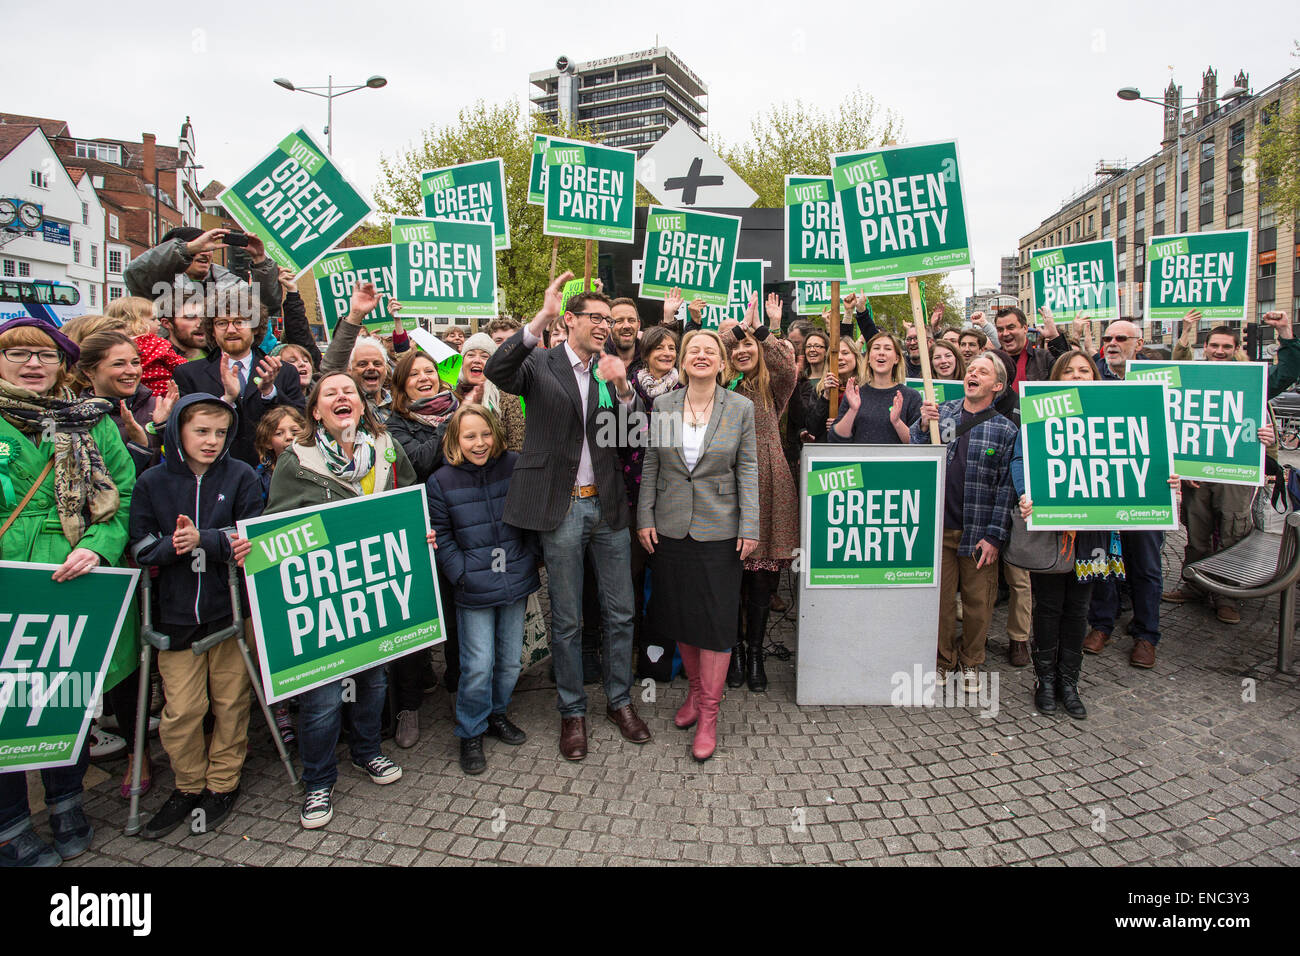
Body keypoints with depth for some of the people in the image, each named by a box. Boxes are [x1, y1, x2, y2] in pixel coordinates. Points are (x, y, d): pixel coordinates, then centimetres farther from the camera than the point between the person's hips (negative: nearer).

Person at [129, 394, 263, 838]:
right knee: (181, 709, 4)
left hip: (230, 606, -1)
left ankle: (223, 783, 28)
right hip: (176, 613, 1)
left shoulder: (241, 476, -1)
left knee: (230, 701, 9)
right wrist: (190, 544, -20)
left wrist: (201, 539, -20)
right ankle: (189, 785, 26)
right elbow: (143, 548, -1)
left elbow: (250, 537, -7)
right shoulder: (152, 482, 2)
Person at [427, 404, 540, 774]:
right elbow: (441, 537, -3)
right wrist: (462, 575, -10)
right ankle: (470, 732, 19)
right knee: (478, 665, -2)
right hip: (474, 590, -3)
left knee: (511, 660, 13)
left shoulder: (515, 466, -1)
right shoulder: (440, 482, -5)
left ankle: (496, 714, 37)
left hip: (516, 581, 3)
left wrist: (530, 558, 2)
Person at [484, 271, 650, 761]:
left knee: (620, 613, 12)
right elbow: (496, 371, -22)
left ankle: (620, 700, 31)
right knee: (566, 619, 9)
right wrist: (542, 317, -30)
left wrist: (623, 388, -17)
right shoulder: (541, 364, -1)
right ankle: (572, 711, 26)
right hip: (562, 506, -3)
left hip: (609, 505, 4)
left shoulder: (615, 372, 9)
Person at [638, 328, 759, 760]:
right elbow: (650, 465, 7)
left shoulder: (741, 408, -1)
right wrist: (645, 517, 1)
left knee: (717, 618, 0)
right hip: (670, 527, 2)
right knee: (679, 612, 11)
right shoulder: (663, 405, 4)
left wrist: (749, 526, -7)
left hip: (719, 528, -2)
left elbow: (748, 470, -2)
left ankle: (708, 714, 11)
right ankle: (695, 688, 32)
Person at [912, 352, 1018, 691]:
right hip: (939, 524, 1)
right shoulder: (940, 412, 7)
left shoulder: (1005, 430, 0)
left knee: (978, 600, 8)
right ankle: (942, 658, 25)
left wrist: (994, 536, -8)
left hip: (979, 531, -1)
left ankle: (970, 661, 28)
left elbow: (1006, 486, -2)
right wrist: (923, 427, -13)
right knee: (940, 597, 8)